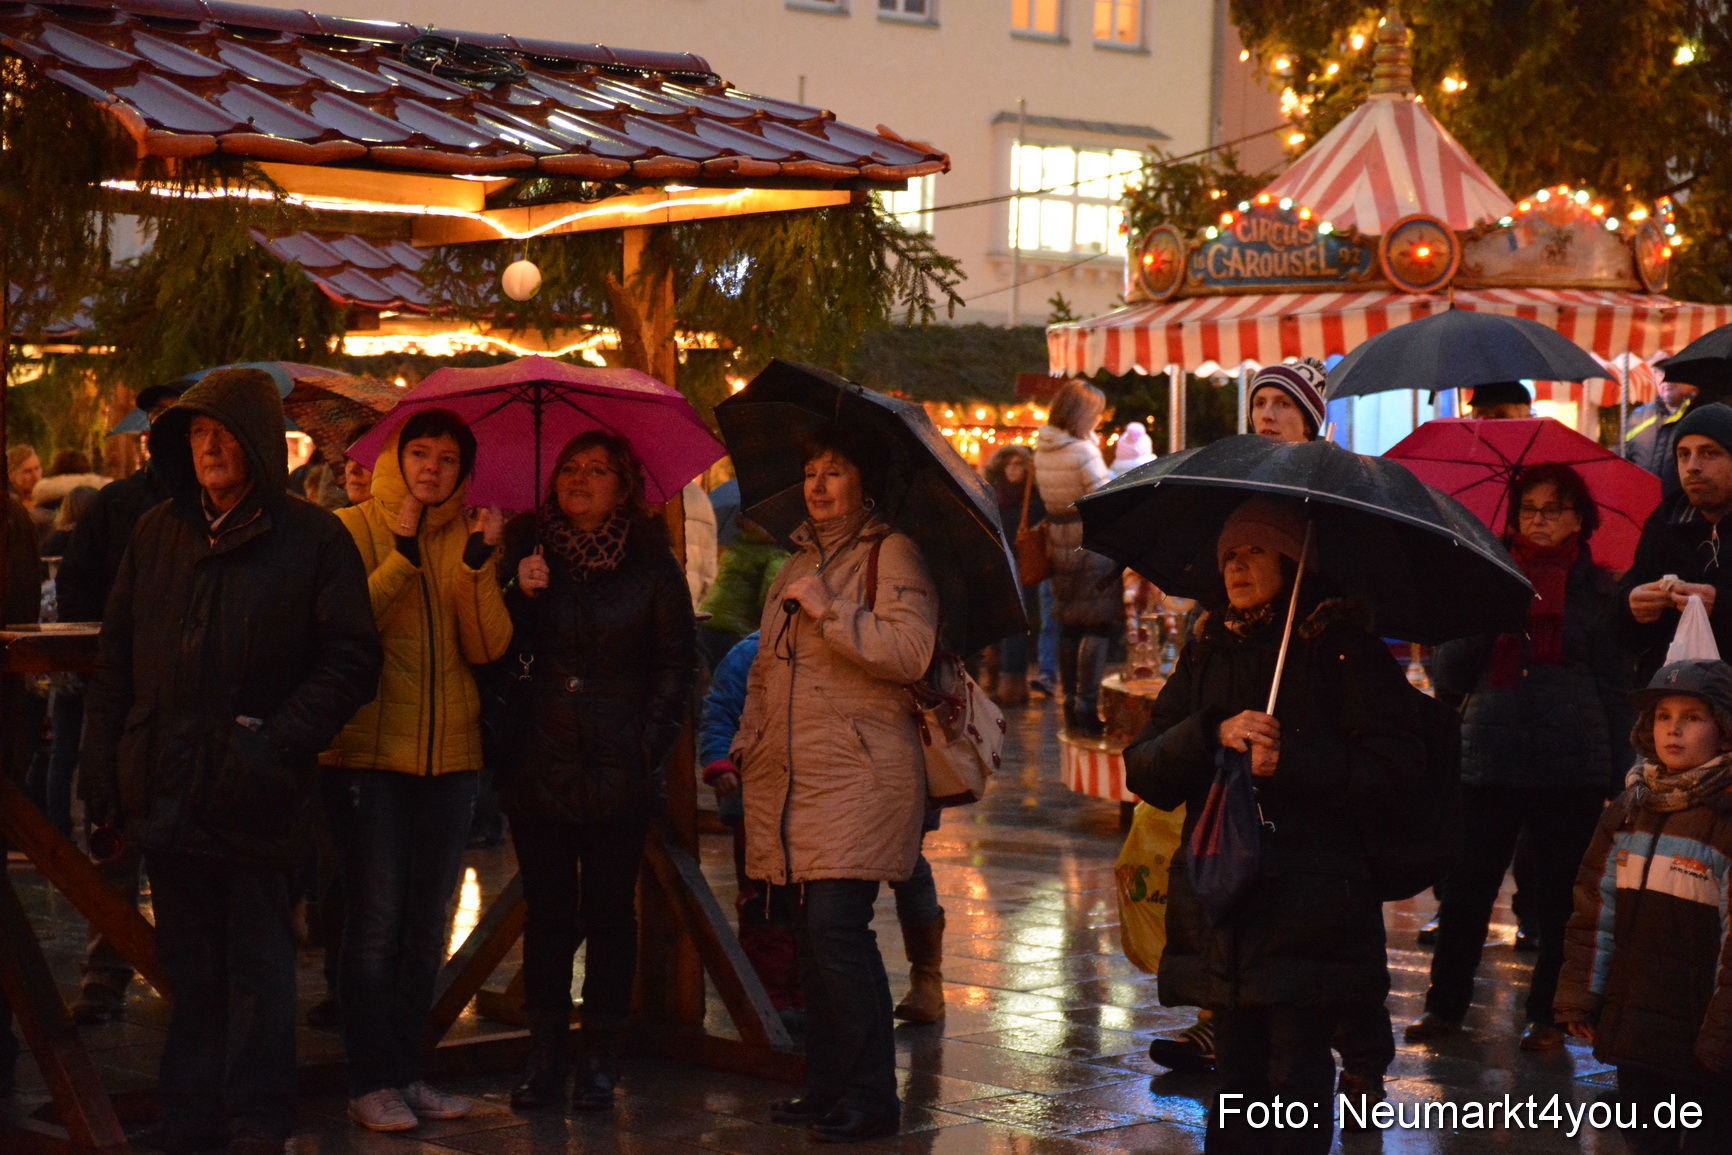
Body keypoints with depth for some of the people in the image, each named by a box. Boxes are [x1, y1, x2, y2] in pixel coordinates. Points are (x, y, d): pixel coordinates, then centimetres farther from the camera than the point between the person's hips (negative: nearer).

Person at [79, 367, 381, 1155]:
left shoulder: (313, 540, -3)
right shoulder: (156, 536, 12)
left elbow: (351, 661, -6)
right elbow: (117, 656, 15)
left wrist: (281, 743, -16)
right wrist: (101, 761, 6)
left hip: (254, 794, -4)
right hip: (163, 788, 5)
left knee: (258, 964, 3)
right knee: (189, 964, 12)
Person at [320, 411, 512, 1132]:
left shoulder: (469, 539, 10)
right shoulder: (354, 530, -1)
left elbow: (489, 648, -2)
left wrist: (477, 566, -15)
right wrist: (402, 556, -20)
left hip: (451, 755, 5)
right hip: (368, 753, -5)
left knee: (426, 926, 10)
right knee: (376, 922, -5)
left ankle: (408, 1072, 20)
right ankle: (371, 1081, 3)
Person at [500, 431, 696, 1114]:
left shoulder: (651, 565, 4)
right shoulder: (526, 552, 7)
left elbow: (678, 662, 6)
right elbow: (499, 653, 5)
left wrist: (651, 745, -2)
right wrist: (521, 596, -12)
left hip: (619, 772, -1)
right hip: (540, 767, 1)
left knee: (609, 910, 3)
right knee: (547, 910, 4)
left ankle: (601, 1060, 9)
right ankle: (546, 1057, 10)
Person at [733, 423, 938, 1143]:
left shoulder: (891, 555, -2)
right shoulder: (799, 560, 21)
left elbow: (911, 652, -17)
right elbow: (766, 666, 29)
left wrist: (827, 607, -16)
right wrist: (746, 744, 21)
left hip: (859, 777, -7)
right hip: (790, 776, 7)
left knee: (835, 925, -15)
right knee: (812, 934, 7)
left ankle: (871, 1098, -8)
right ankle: (826, 1086, 15)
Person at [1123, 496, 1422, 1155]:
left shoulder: (1345, 650, 0)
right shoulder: (1208, 652, 14)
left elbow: (1394, 768, -8)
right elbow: (1144, 772, 7)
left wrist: (1291, 761, -18)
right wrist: (1213, 733, -11)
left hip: (1310, 906, -4)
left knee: (1297, 1073, -6)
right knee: (1236, 1070, 8)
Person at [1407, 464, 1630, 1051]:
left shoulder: (1596, 590, 7)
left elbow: (1616, 687, 8)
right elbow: (1447, 677, 6)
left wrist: (1616, 773, 0)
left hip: (1572, 766, -1)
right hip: (1489, 764, 1)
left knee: (1558, 894, 4)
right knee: (1467, 891, 0)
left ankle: (1548, 1013, 15)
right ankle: (1445, 1005, 12)